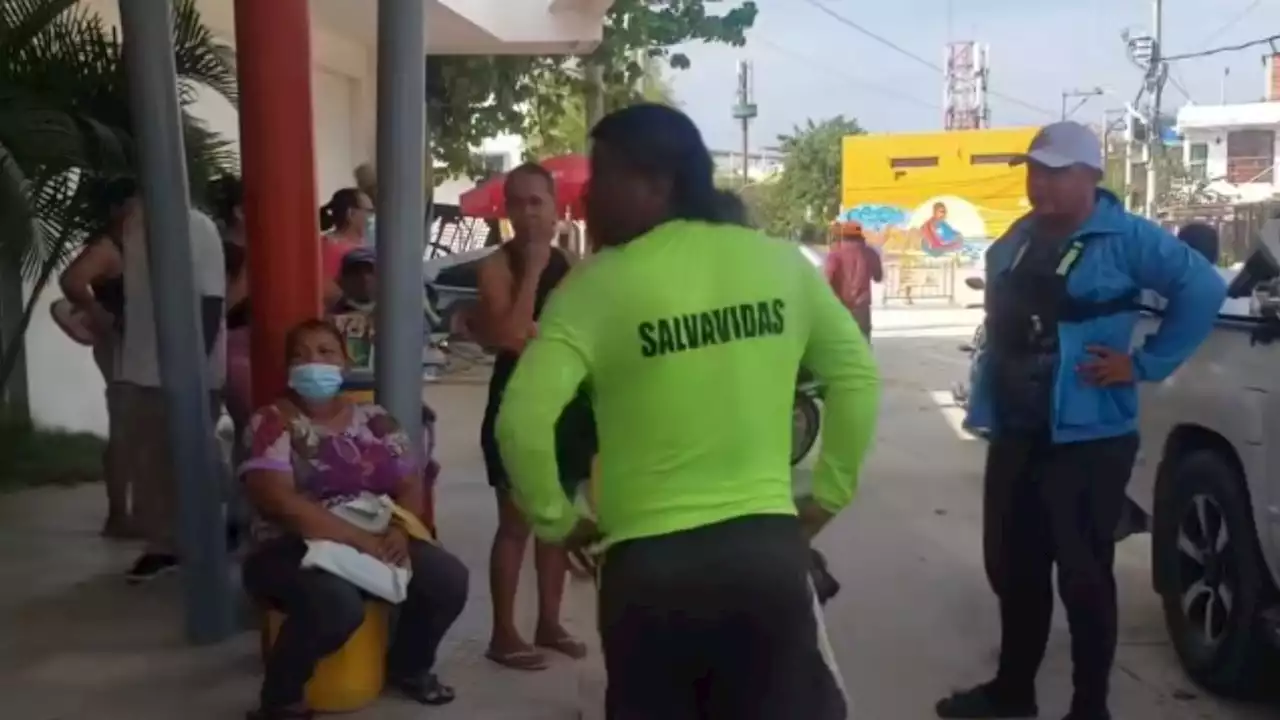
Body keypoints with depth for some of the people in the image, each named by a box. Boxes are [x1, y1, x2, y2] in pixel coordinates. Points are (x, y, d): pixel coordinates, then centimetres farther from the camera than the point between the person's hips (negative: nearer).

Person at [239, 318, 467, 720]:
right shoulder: (272, 423, -7)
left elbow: (410, 486, 9)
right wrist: (363, 540, -24)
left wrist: (399, 530, -15)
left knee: (449, 578, -16)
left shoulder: (374, 420, 9)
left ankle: (409, 666, 14)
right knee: (338, 604, -37)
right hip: (291, 551, -5)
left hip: (377, 543, 5)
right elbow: (279, 501, -20)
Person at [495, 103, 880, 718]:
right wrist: (829, 495, 16)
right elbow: (856, 374, 10)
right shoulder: (781, 262, 4)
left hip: (651, 562, -2)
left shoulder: (601, 282, -9)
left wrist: (554, 519, -2)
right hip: (769, 547, 3)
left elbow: (522, 419, -18)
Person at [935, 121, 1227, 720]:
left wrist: (1145, 364, -14)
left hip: (1087, 438, -7)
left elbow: (1203, 288, -16)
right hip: (1015, 435, 7)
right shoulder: (1014, 243, 12)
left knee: (1083, 576, 0)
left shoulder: (1125, 238, -10)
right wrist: (987, 406, 11)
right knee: (1012, 567, 15)